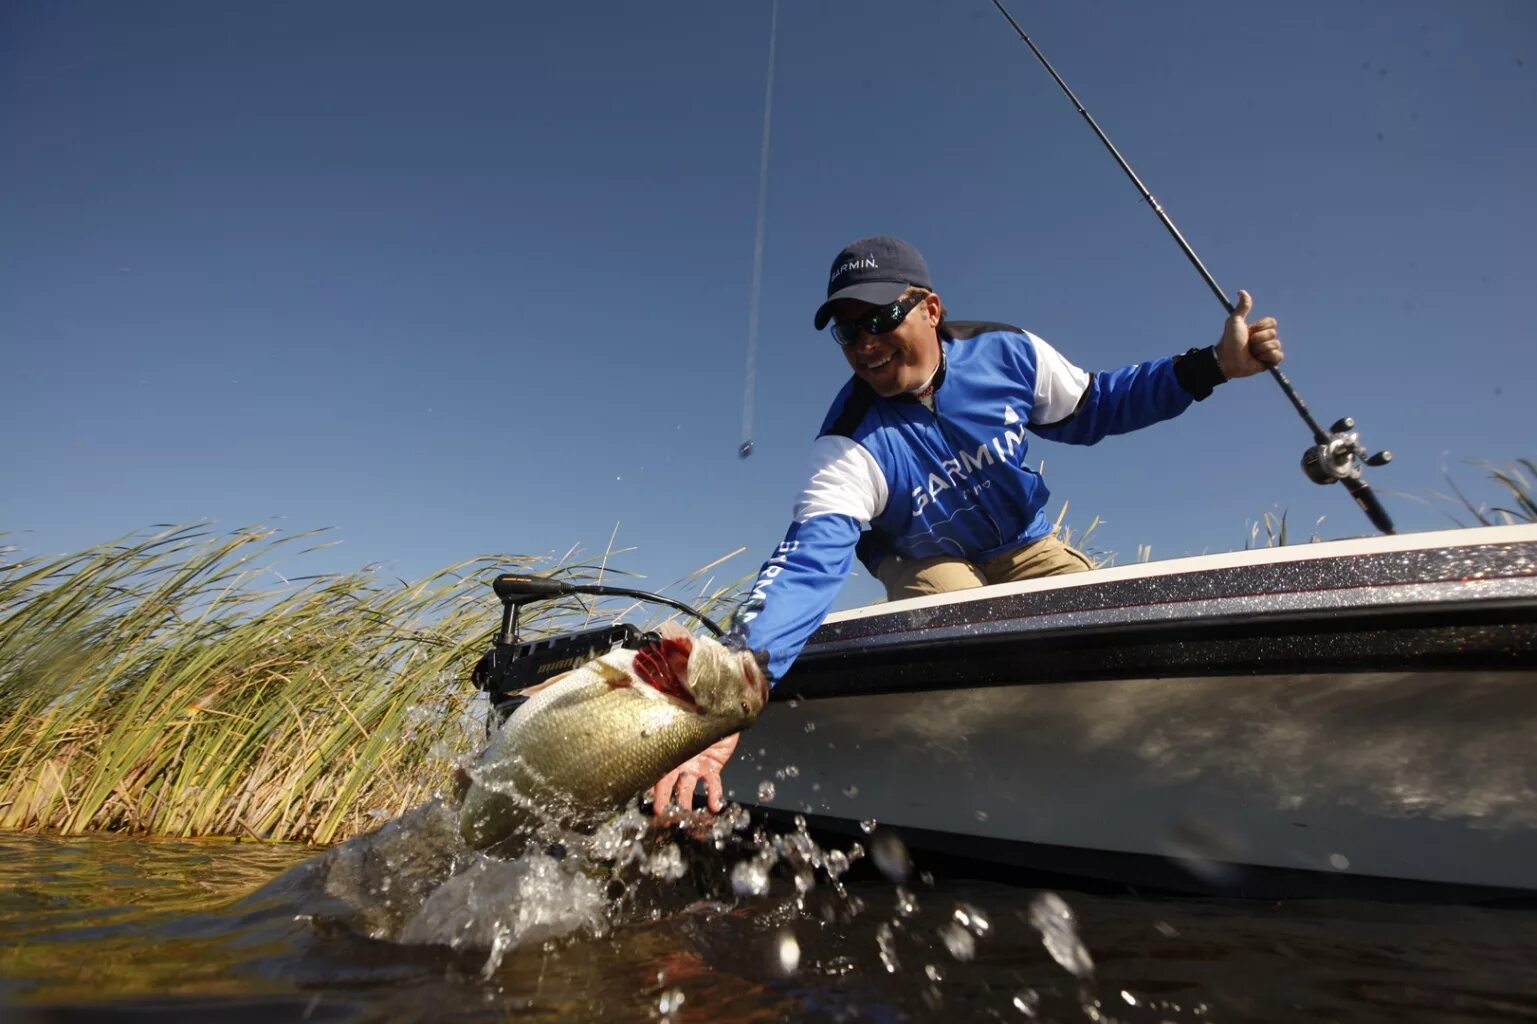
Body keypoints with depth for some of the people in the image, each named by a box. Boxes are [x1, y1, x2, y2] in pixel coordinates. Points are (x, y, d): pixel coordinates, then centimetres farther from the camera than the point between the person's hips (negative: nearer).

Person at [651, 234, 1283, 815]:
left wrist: (1214, 365, -6)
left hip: (1024, 546, 4)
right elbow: (806, 566, -43)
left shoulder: (1007, 354, -19)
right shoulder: (852, 446, -31)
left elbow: (1092, 409, 1)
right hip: (924, 563, -3)